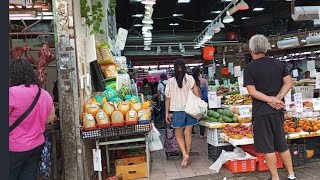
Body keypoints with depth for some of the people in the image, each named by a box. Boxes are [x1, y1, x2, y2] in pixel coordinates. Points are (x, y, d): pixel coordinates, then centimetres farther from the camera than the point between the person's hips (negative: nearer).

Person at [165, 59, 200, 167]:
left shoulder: (170, 81, -2)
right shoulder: (189, 78, 0)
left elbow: (168, 98, 0)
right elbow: (196, 93, -5)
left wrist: (167, 113, 5)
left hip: (178, 110, -1)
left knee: (178, 134, 10)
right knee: (188, 133, 10)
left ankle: (185, 155, -6)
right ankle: (187, 156, 16)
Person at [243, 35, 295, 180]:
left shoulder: (249, 68, -9)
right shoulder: (278, 63, 6)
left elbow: (252, 91, -15)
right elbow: (288, 82, 2)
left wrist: (271, 100, -14)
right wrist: (277, 98, -7)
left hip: (261, 111, -5)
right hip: (278, 110, 6)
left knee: (267, 147, 5)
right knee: (282, 144, 18)